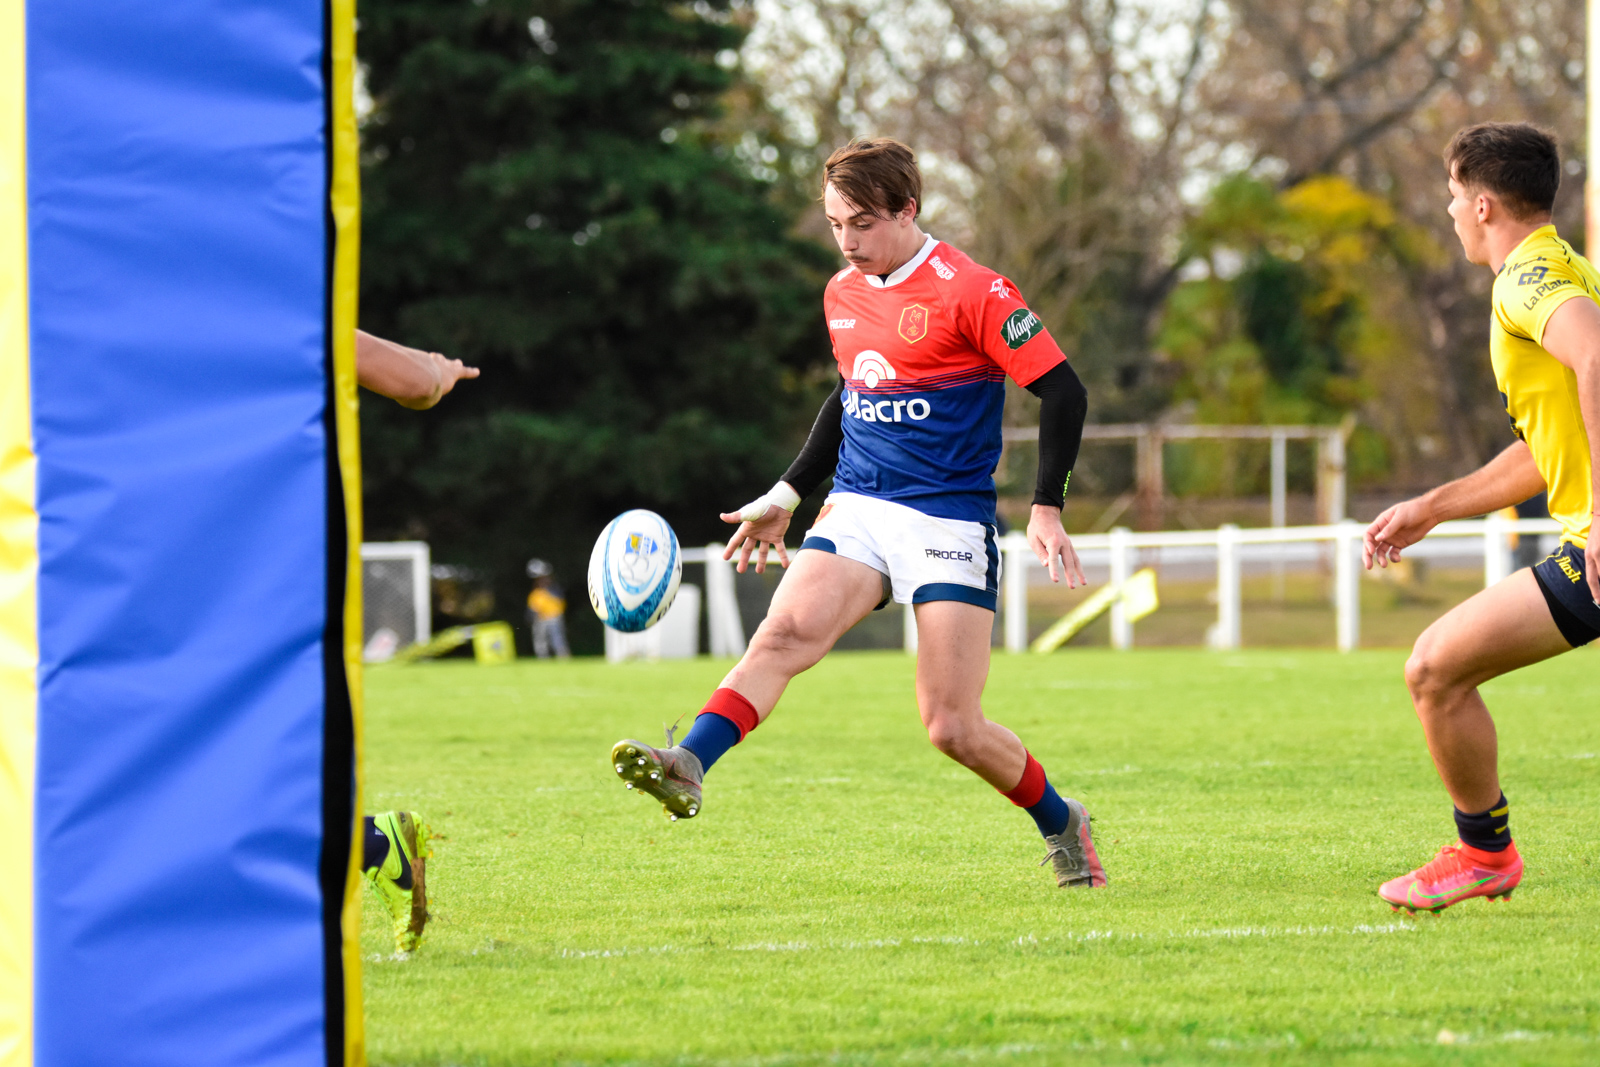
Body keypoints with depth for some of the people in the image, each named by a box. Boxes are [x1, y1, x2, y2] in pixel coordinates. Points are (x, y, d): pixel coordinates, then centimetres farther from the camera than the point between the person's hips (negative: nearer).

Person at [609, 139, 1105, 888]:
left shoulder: (969, 292, -10)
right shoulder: (842, 294, 11)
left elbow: (1062, 390, -9)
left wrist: (1047, 508, -15)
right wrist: (785, 497, 27)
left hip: (950, 522, -5)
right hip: (856, 512, 5)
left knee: (954, 729, -6)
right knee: (786, 630, -24)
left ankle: (1062, 826, 19)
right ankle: (688, 768, -40)